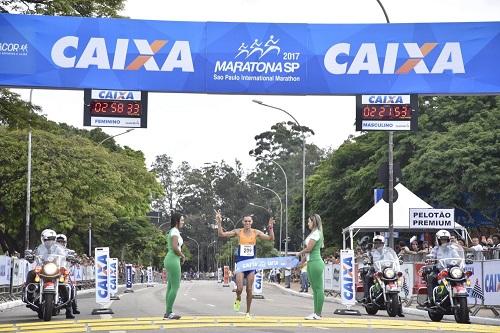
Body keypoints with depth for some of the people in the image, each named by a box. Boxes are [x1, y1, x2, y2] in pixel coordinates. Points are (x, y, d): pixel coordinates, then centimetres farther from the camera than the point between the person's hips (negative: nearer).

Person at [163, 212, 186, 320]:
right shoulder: (175, 231, -12)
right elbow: (175, 247, -22)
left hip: (169, 259, 10)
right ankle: (169, 313, -11)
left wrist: (180, 255, 12)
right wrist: (183, 256, -7)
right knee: (175, 287, -9)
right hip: (173, 260, -10)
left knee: (170, 287, 9)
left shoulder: (171, 231, 18)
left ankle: (168, 313, 10)